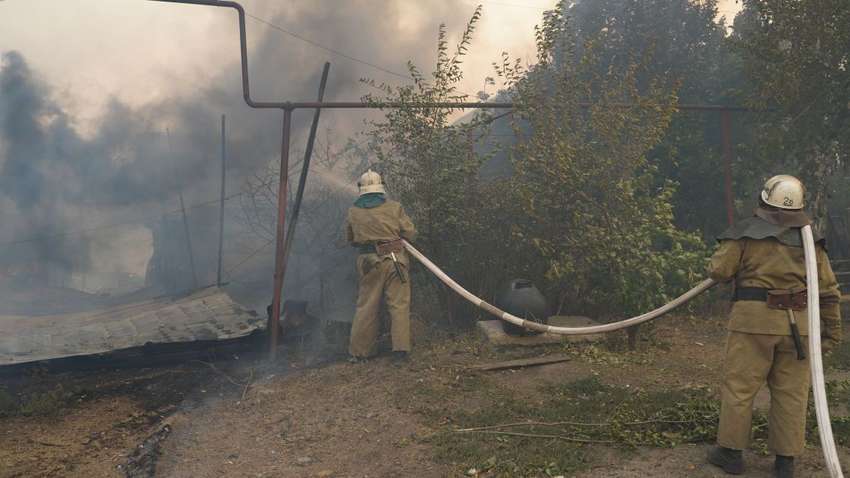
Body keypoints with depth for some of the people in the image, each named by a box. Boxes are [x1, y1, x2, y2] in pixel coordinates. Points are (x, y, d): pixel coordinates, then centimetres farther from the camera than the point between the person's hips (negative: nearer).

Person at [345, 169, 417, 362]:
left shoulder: (353, 212, 5)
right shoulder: (394, 208, -2)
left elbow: (351, 240, 15)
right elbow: (410, 233, 2)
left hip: (369, 263, 2)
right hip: (395, 260, -2)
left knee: (366, 307, 9)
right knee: (399, 305, 5)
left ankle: (359, 350, 15)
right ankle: (401, 347, 4)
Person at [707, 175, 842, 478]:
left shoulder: (746, 232, -3)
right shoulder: (809, 238, 7)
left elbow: (718, 271, -4)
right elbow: (828, 290, 7)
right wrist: (832, 329, 14)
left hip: (754, 320, -3)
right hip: (797, 325, 3)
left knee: (739, 386, 5)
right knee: (791, 393, 10)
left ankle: (731, 452, 12)